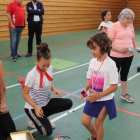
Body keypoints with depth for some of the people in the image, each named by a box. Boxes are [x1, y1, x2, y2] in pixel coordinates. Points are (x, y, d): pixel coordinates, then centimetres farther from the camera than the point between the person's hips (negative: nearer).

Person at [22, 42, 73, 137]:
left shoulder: (50, 68, -6)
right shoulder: (32, 75, -24)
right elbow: (25, 94, -16)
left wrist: (54, 89, -9)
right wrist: (35, 106, -27)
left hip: (46, 103, 6)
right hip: (33, 107, -6)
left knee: (68, 103, -13)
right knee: (47, 132, -18)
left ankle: (43, 116, 5)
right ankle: (33, 118, 13)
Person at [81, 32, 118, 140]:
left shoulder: (110, 64, -19)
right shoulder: (93, 61, -1)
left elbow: (114, 86, -17)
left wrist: (98, 95, -21)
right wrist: (86, 88, -10)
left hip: (105, 100, -6)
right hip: (92, 98, 6)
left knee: (98, 123, 6)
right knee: (85, 121, 11)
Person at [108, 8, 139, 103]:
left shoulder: (131, 26, 8)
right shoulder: (114, 27, -10)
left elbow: (133, 40, 16)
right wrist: (119, 49, -26)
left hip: (129, 55, 6)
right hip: (116, 56, -6)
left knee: (124, 74, 19)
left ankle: (124, 94, 34)